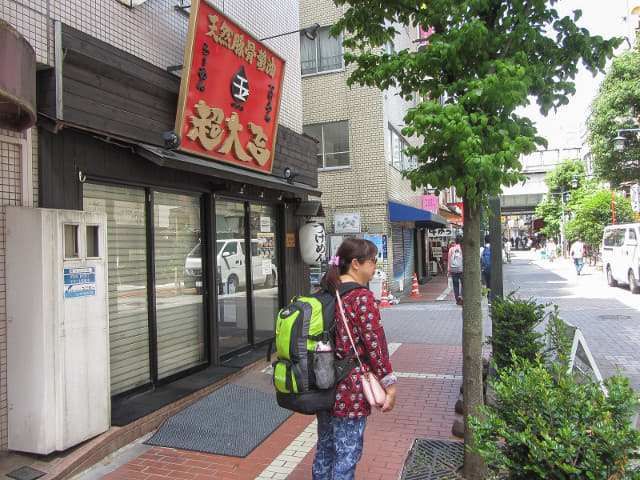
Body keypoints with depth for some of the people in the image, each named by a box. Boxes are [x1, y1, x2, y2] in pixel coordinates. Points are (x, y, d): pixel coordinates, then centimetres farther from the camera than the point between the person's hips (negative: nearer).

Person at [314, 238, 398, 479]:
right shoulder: (362, 297, -17)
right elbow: (374, 342, -17)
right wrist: (390, 384, -9)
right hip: (350, 389, -8)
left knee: (325, 446, 21)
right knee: (347, 453, 6)